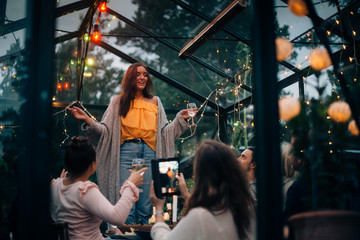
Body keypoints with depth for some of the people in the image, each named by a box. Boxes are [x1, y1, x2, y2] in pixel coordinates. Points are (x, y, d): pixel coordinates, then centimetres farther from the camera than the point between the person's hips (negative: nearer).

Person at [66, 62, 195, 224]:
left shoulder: (155, 102, 17)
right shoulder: (119, 101, 12)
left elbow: (164, 131, 16)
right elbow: (105, 130, 5)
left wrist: (180, 118, 7)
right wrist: (87, 120, -9)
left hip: (149, 152, 2)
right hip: (126, 152, -1)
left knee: (146, 208, 1)